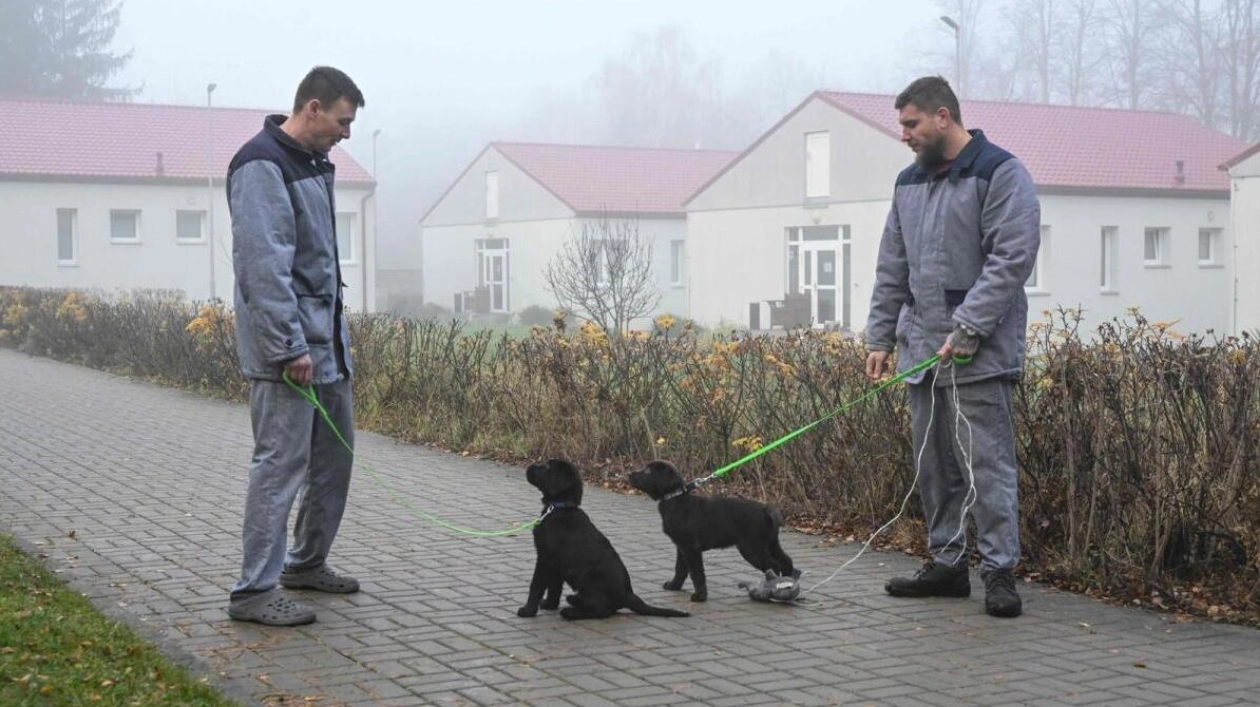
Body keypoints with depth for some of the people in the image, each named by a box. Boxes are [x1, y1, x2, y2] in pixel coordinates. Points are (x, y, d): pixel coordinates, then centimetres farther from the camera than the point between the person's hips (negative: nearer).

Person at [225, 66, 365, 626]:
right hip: (288, 350, -10)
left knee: (335, 455, 15)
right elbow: (263, 265, -22)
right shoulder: (262, 166, -15)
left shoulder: (313, 165, 15)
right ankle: (254, 591, 0)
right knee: (281, 465, -7)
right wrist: (289, 346, -23)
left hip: (329, 344, 10)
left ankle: (307, 563, 29)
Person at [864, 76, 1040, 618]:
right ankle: (945, 563, 20)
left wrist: (968, 328, -20)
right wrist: (880, 337, 12)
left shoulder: (999, 173, -6)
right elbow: (892, 269, 20)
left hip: (978, 353, -7)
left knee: (986, 461, -8)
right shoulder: (910, 182, 17)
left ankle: (999, 569, -2)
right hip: (922, 349, 7)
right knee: (933, 465, 11)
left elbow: (1013, 258, -15)